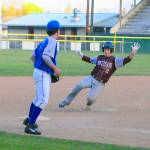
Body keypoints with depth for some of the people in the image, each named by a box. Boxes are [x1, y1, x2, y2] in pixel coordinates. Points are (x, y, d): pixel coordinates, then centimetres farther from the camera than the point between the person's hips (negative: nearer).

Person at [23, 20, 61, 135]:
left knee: (39, 98, 25)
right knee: (43, 100, -15)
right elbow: (45, 56, -26)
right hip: (43, 74, -10)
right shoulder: (52, 41, -13)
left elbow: (33, 56, 19)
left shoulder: (44, 42, 14)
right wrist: (55, 68, -19)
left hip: (39, 71, 10)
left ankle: (29, 120, 41)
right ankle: (30, 126, -18)